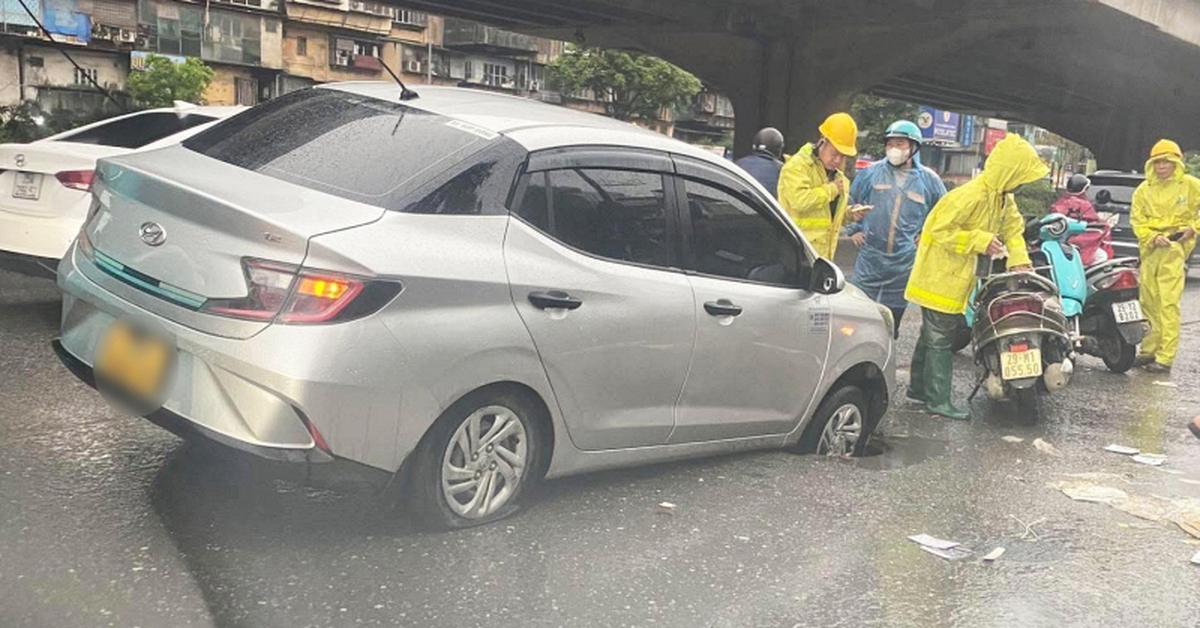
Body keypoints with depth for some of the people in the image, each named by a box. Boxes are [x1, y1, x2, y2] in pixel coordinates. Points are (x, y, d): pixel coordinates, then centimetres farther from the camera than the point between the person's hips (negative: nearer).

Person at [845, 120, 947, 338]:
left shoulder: (929, 179, 1)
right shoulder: (871, 172, 0)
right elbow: (850, 201, 12)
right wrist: (853, 229, 5)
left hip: (905, 262, 1)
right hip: (870, 257, 0)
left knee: (893, 316, 11)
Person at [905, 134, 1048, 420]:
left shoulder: (1004, 198, 5)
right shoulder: (971, 195, -25)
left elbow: (1013, 227, 15)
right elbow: (941, 229, -26)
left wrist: (1019, 261, 1)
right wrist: (982, 241, -25)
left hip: (956, 276, 10)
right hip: (940, 276, -10)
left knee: (933, 334, 18)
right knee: (939, 338, -5)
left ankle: (918, 387, 30)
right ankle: (938, 399, 1)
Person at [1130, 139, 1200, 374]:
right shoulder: (1144, 189, 12)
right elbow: (1136, 219, 7)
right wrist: (1152, 237, -8)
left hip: (1174, 246, -4)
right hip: (1150, 248, 4)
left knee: (1168, 302, -12)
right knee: (1148, 302, 8)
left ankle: (1165, 357, -13)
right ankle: (1149, 350, 19)